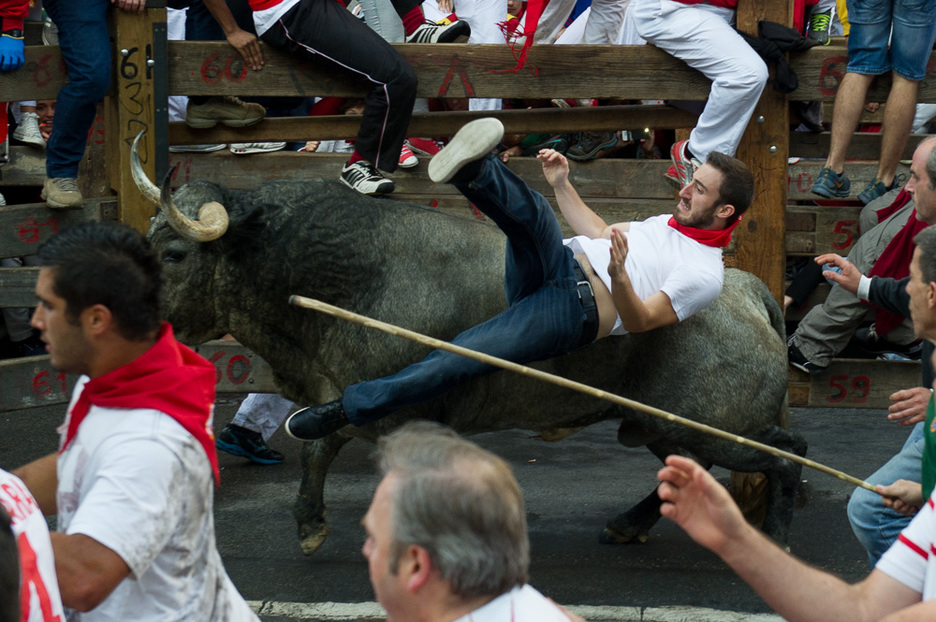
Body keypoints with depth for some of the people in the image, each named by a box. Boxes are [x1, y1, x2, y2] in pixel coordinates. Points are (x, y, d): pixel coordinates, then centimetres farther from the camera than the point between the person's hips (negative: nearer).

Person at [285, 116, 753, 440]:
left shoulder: (706, 274, -1)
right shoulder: (670, 224, 26)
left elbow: (639, 320, -13)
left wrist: (618, 276, -33)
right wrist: (563, 185, 26)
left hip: (573, 309, -8)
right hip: (559, 262, 8)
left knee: (461, 357, -26)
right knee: (534, 215, -27)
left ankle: (347, 410, -23)